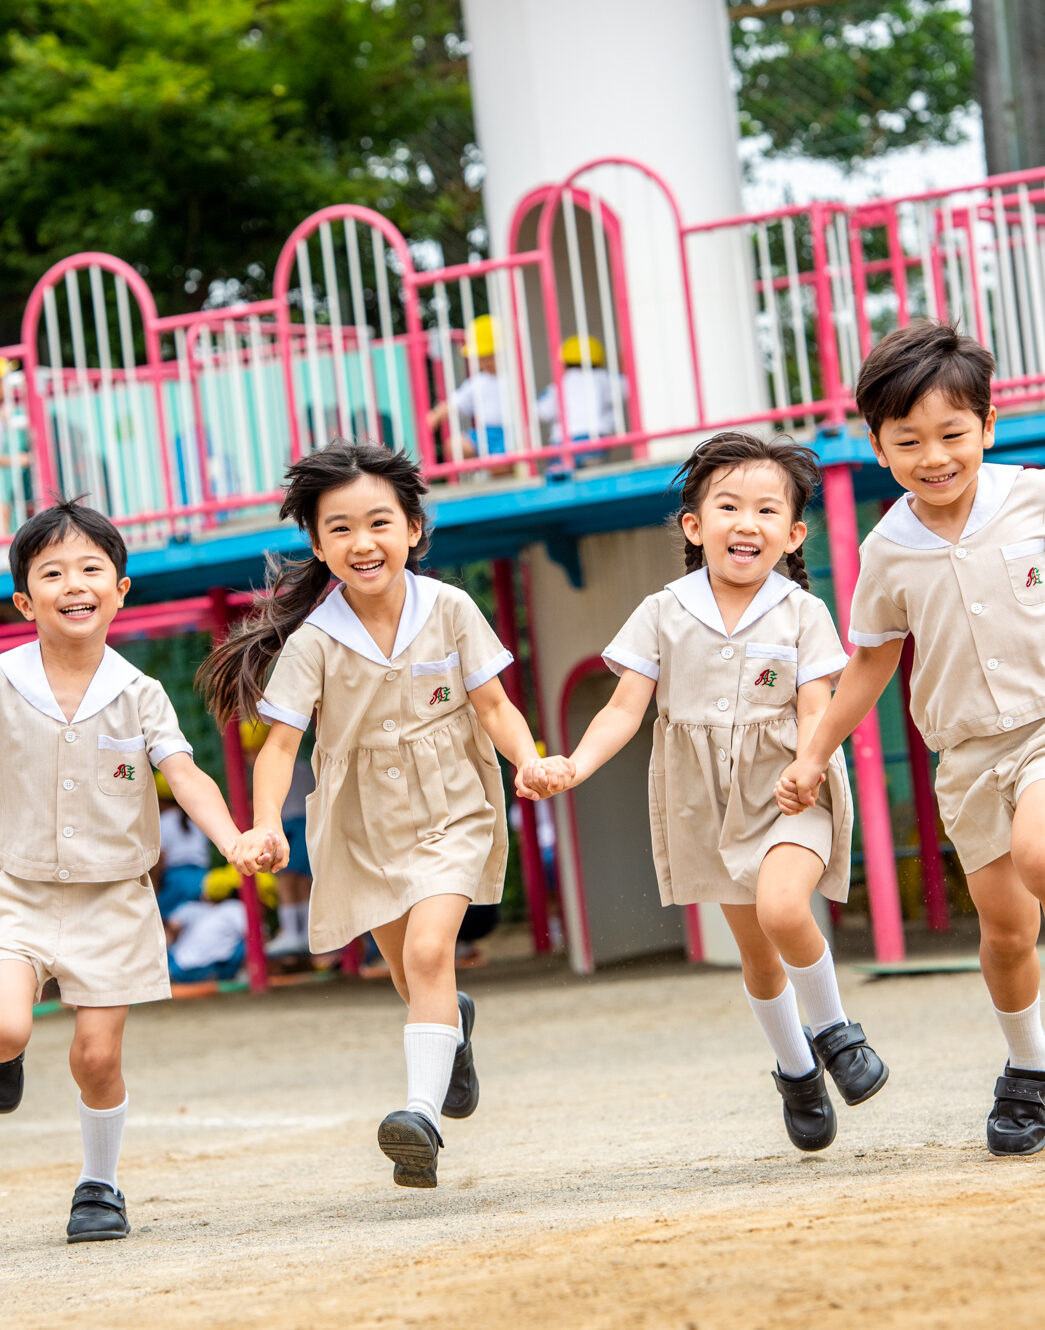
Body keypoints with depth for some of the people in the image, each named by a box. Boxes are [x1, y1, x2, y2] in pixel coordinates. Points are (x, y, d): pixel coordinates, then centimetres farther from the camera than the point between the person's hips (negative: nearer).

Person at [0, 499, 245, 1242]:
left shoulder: (138, 695, -5)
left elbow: (186, 776, -13)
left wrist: (235, 842, -29)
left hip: (111, 896, 0)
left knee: (97, 1055, -1)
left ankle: (100, 1186, 21)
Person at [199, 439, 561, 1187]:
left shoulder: (449, 612, -11)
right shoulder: (313, 641, -13)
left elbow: (493, 707, -6)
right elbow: (282, 741, -16)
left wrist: (531, 760, -25)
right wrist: (266, 823, -32)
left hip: (451, 815, -2)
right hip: (364, 828, 2)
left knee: (428, 951, -23)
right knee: (417, 981, 15)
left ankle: (422, 1112, -27)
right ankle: (455, 1024, 51)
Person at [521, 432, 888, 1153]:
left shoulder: (802, 614, -4)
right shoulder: (664, 613, -1)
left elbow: (815, 710, -9)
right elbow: (625, 708, -3)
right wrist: (576, 765, -19)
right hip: (708, 799, 3)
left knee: (782, 908, -28)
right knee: (755, 951, 11)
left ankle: (832, 1026, -1)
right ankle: (797, 1071, 35)